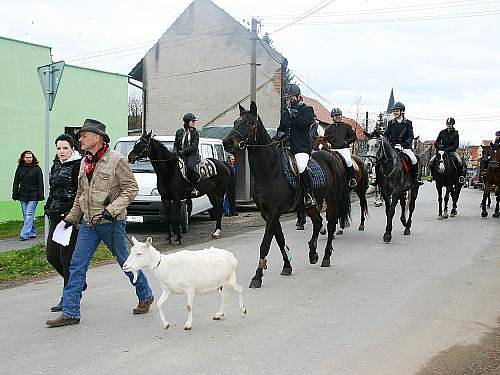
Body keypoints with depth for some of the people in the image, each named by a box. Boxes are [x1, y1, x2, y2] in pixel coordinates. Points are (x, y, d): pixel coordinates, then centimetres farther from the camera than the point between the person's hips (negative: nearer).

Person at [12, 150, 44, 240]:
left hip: (33, 196, -5)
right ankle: (32, 233, 17)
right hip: (23, 195, 5)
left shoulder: (37, 168, -1)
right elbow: (16, 182, 12)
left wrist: (40, 195, -8)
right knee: (25, 215, 8)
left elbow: (40, 183, -2)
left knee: (29, 215, -9)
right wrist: (15, 195, 5)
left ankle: (24, 234, -12)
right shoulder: (19, 168, 9)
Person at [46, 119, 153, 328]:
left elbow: (131, 188, -12)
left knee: (126, 262, 8)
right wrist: (72, 217, 20)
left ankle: (146, 297, 29)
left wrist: (111, 210, -21)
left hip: (111, 223, -6)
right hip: (88, 224, 6)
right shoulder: (84, 162, 12)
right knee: (77, 265, 0)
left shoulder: (116, 160, -10)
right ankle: (70, 313, 3)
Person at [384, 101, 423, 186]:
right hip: (392, 146, 2)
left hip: (405, 146, -2)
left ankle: (416, 178, -5)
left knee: (414, 160, -20)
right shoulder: (391, 123, 13)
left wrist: (406, 143, -19)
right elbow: (386, 135, 12)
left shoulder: (408, 123, 7)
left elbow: (410, 136, 0)